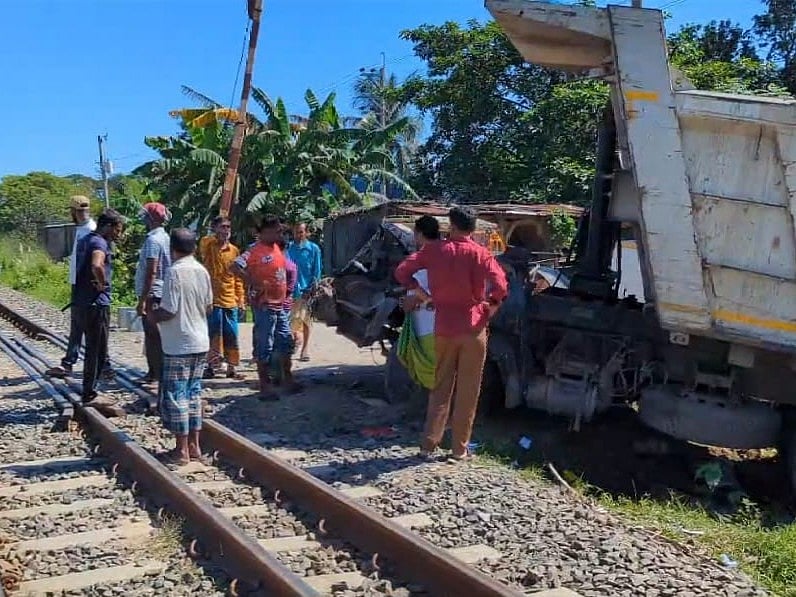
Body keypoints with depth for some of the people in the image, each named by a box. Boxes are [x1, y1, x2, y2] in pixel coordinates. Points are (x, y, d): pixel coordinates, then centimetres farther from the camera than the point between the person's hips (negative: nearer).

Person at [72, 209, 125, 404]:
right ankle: (89, 393, 7)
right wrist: (102, 284, -21)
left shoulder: (85, 240, 14)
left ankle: (88, 390, 27)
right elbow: (96, 266, -37)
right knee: (97, 350, 1)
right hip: (96, 304, -10)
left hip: (81, 303, 10)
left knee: (93, 348, 19)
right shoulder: (99, 243, -16)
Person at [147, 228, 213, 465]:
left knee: (175, 395, 2)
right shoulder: (202, 271, 4)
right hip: (201, 343, 7)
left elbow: (169, 311, -19)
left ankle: (182, 450, 7)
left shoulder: (175, 272, -16)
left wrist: (153, 315, 0)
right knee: (193, 392, 15)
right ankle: (194, 445, 20)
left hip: (179, 346, -7)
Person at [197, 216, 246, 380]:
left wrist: (241, 299, 10)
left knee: (232, 336, 7)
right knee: (213, 335, 0)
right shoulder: (207, 245, -1)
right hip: (212, 299, -4)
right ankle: (210, 366, 11)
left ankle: (231, 368, 15)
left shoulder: (234, 250, 10)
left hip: (231, 302, 4)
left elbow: (238, 278, 13)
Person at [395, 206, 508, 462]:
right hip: (472, 328, -2)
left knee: (440, 387, 13)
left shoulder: (434, 249, 1)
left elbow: (402, 271, 1)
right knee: (467, 392, 7)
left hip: (443, 328, 2)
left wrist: (419, 292, 11)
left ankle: (429, 444, 11)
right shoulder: (479, 254, -6)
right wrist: (492, 306, -2)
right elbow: (500, 286, -19)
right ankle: (459, 448, 11)